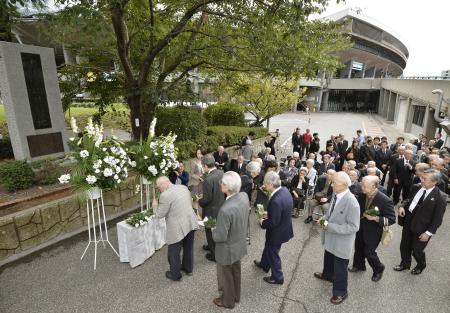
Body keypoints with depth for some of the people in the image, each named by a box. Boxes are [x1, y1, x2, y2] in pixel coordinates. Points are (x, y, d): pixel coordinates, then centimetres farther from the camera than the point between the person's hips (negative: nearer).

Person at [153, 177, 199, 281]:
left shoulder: (165, 195, -20)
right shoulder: (184, 187, 3)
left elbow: (159, 215, -13)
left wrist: (155, 205, 5)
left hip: (178, 228, -8)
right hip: (191, 223, 8)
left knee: (173, 253, 14)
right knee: (188, 248, 25)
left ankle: (175, 275, 31)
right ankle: (188, 268, 43)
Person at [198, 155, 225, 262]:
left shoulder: (208, 180, -31)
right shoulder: (221, 173, -8)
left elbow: (207, 199, -25)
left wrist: (199, 201, -5)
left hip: (212, 211, -7)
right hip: (221, 207, 8)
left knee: (211, 232, 15)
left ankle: (215, 255, 33)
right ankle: (212, 246, 51)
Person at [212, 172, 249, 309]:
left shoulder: (225, 209, -40)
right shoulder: (244, 196, -16)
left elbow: (220, 237, -28)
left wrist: (213, 231, -8)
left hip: (228, 250, -7)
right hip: (239, 245, 7)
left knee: (226, 277, 21)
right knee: (236, 272, 30)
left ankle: (227, 301, 46)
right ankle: (236, 296, 54)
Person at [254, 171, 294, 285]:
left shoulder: (276, 201, -38)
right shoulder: (284, 190, -10)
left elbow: (273, 222, -29)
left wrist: (263, 222, -11)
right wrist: (269, 213, 2)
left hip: (277, 231, -9)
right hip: (284, 226, 9)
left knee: (273, 253, 16)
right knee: (268, 247, 31)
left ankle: (277, 277, 38)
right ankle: (264, 264, 55)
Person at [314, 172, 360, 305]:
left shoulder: (351, 202, -32)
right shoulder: (336, 194, -7)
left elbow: (353, 227, -28)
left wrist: (330, 226, -30)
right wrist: (324, 219, -8)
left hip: (341, 242, -8)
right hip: (331, 238, 8)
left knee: (340, 268, 14)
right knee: (328, 259, 31)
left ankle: (340, 292, 37)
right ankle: (327, 275, 59)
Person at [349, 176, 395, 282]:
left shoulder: (385, 200, -27)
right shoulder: (362, 195, -12)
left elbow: (391, 219, -21)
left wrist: (375, 218, -34)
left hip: (373, 231, -5)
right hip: (361, 228, 5)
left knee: (369, 252, 8)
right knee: (358, 248, 22)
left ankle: (379, 269, 39)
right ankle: (359, 265, 49)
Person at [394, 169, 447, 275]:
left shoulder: (440, 197, -18)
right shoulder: (416, 187, -3)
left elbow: (438, 218, -15)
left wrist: (429, 233, -16)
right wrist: (403, 206, -7)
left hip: (421, 228, -5)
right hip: (408, 222, 5)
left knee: (417, 250, 14)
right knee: (404, 246, 19)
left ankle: (421, 266, 45)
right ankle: (405, 264, 45)